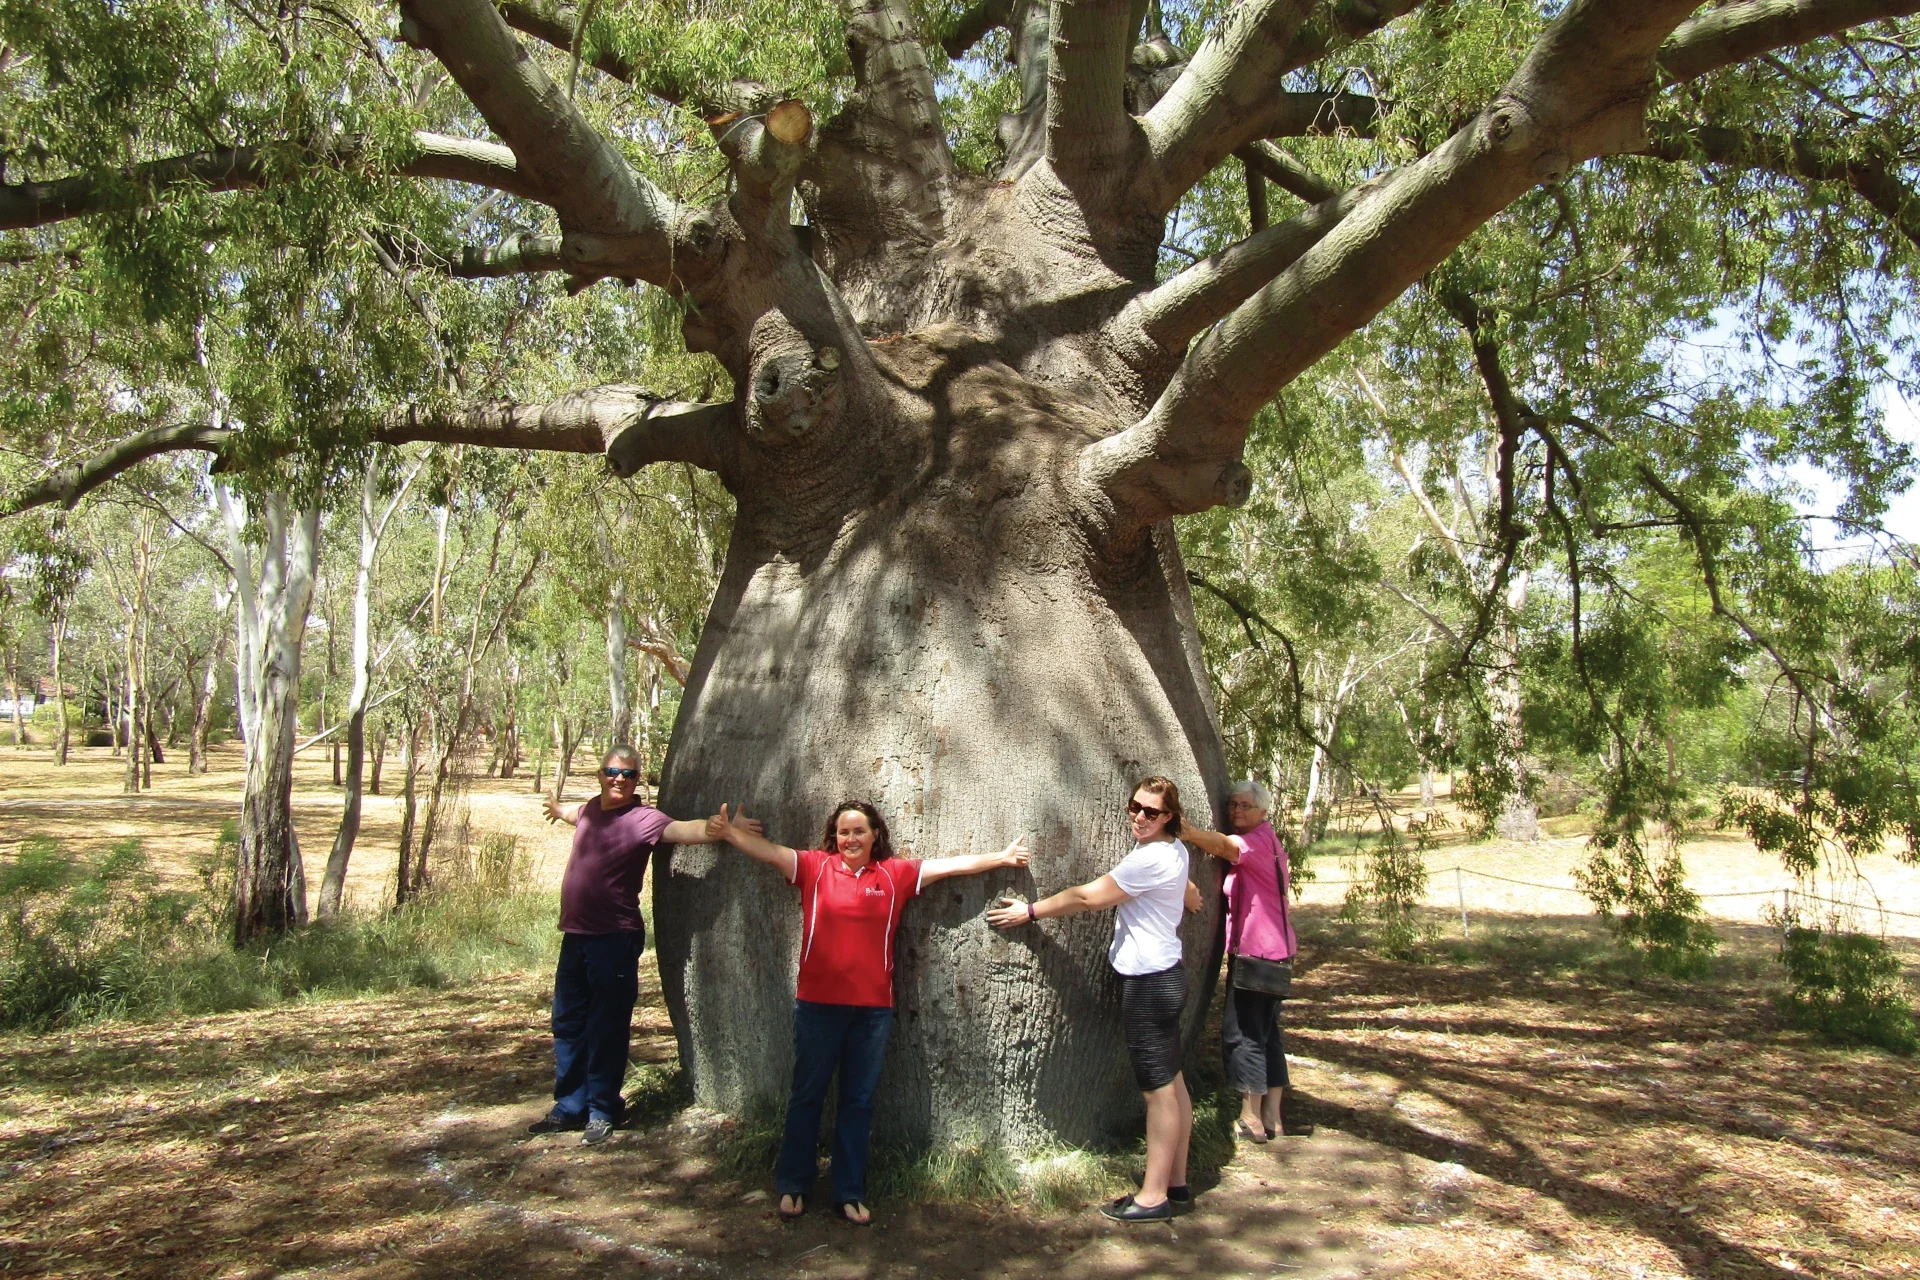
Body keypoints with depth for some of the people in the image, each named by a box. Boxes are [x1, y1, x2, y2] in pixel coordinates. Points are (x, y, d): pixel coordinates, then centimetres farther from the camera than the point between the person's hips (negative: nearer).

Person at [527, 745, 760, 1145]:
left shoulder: (642, 819, -12)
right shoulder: (590, 810, 8)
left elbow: (683, 829, -31)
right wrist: (558, 810, 57)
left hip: (615, 940, -7)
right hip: (575, 936, 7)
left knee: (607, 1030, 2)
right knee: (567, 1025, 15)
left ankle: (602, 1112, 16)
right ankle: (569, 1107, 28)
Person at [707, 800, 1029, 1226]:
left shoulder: (896, 874, 3)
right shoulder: (814, 867, -1)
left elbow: (952, 865, 4)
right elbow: (768, 850, -7)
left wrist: (1002, 858, 5)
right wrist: (728, 831, -17)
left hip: (872, 1008, 1)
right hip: (818, 1004, -1)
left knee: (859, 1102, 12)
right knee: (806, 1095, 11)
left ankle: (850, 1192, 24)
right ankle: (792, 1185, 27)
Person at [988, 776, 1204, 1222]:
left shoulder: (1151, 858, -20)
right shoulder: (1173, 850, 10)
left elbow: (1088, 897, -16)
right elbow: (1191, 897, 30)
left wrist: (1030, 912, -9)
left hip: (1149, 982, -11)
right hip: (1164, 973, 11)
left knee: (1159, 1090, -4)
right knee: (1171, 1084, 15)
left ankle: (1153, 1196, 3)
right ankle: (1175, 1182, 25)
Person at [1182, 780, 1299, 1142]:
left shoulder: (1261, 839, -14)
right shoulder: (1268, 841, 20)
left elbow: (1225, 846, -34)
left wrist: (1185, 832, -50)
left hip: (1255, 950, -10)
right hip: (1275, 949, 10)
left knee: (1242, 1032, -4)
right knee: (1266, 1031, 13)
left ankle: (1251, 1119, 0)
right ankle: (1271, 1117, 18)